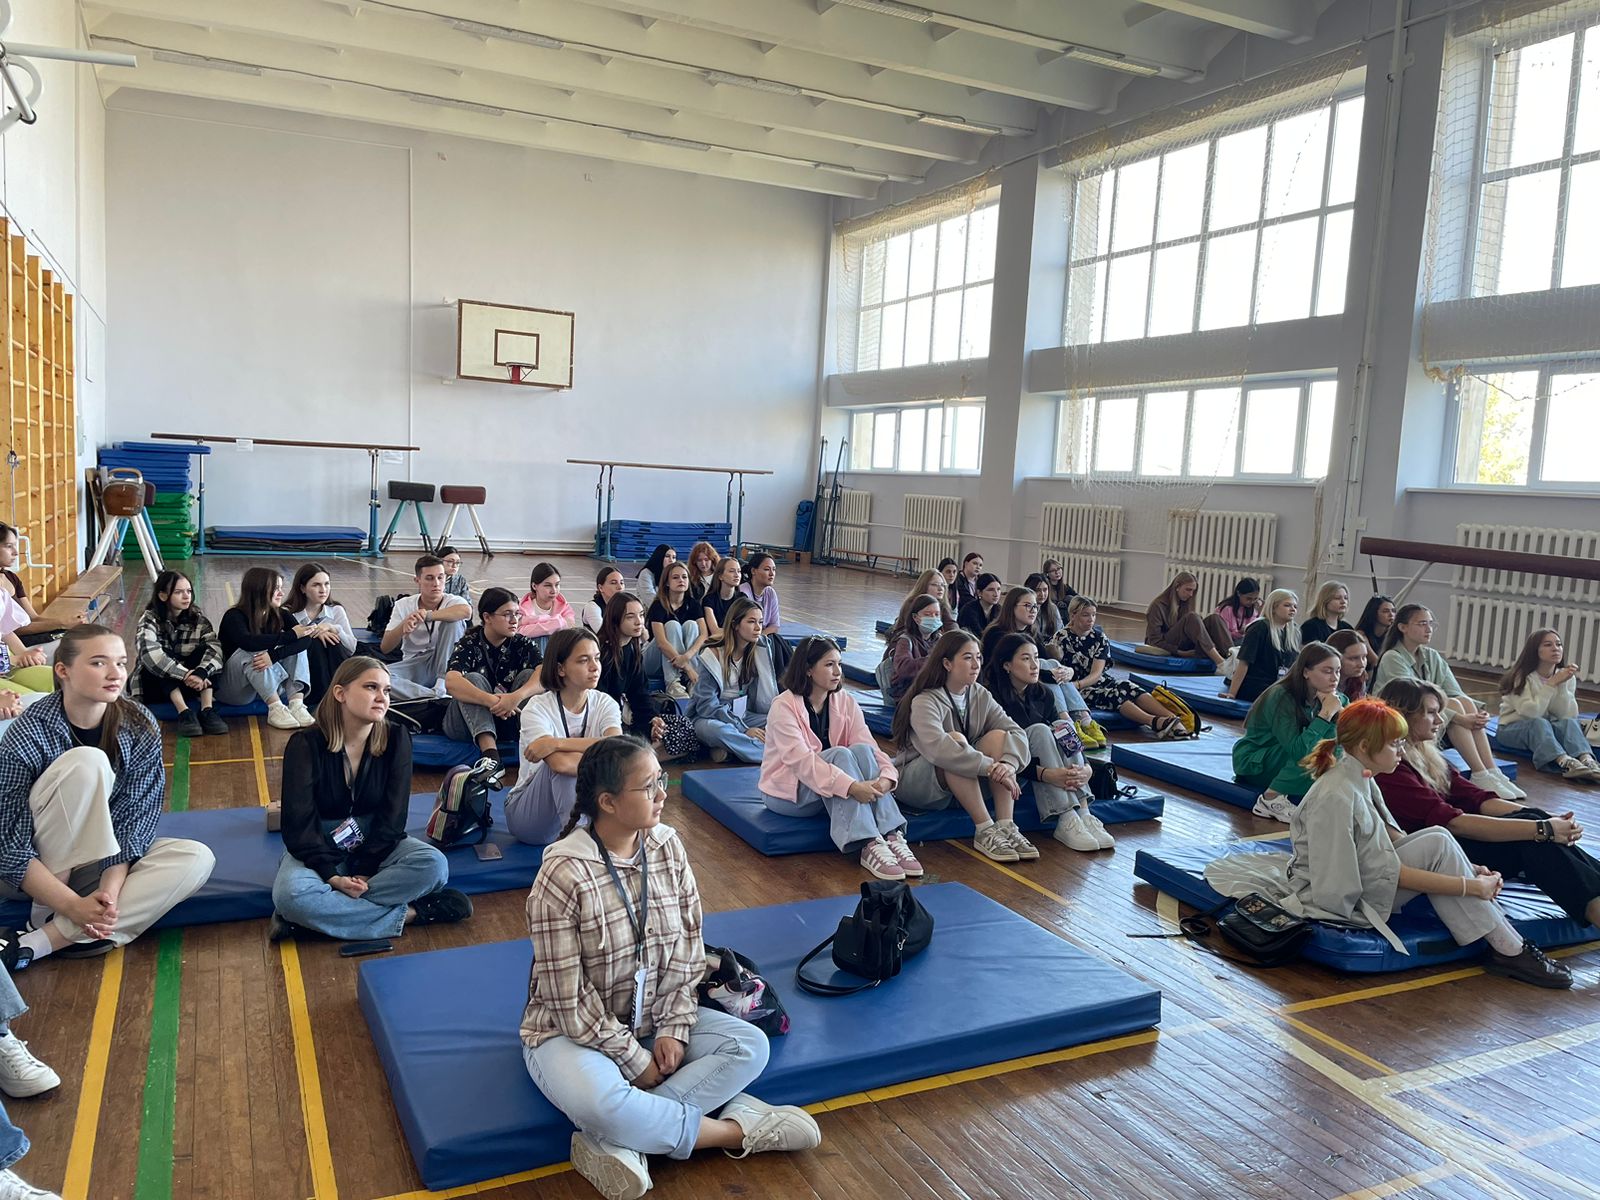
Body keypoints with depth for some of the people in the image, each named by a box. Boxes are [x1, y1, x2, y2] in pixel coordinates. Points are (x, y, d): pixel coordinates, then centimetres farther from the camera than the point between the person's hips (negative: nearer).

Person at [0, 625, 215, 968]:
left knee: (196, 859, -24)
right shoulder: (28, 737, -22)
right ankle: (61, 917, -23)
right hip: (34, 869, -4)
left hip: (103, 860, 5)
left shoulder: (140, 726, -12)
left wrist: (110, 889, -28)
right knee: (87, 762, -28)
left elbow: (136, 818, -14)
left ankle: (36, 943, -27)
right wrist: (72, 905, -31)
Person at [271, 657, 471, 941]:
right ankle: (407, 914, -25)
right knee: (291, 894, -35)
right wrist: (332, 876, -28)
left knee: (434, 864, -27)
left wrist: (364, 870, -19)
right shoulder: (306, 744, -14)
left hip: (375, 844, 2)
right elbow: (299, 824, -17)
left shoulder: (395, 738, -8)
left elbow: (393, 815, -9)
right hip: (318, 848, -2)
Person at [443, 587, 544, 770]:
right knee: (474, 679, -26)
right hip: (469, 725, -2)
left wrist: (517, 697, -41)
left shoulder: (523, 644, -3)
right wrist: (491, 701, -44)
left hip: (511, 719, 2)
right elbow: (451, 683, -30)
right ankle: (490, 754, -43)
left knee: (529, 675, -16)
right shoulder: (469, 645, -10)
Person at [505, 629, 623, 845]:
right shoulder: (537, 708, -19)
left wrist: (557, 743, -35)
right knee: (565, 764, -33)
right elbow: (561, 764, -36)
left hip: (580, 807, 3)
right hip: (527, 815, -3)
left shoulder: (605, 704, -7)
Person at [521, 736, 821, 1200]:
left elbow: (686, 949, 1)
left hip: (654, 1020, 6)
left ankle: (620, 1141, -22)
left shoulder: (667, 847, -7)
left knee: (750, 1046, -14)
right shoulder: (564, 874, -24)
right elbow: (569, 999, -20)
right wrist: (634, 1061, -16)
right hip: (574, 1030, -5)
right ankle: (737, 1130, -14)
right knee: (600, 1105, -36)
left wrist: (672, 1028, -10)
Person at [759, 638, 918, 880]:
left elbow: (870, 747, -13)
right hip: (788, 792, -5)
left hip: (832, 791, 5)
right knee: (840, 754, -31)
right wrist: (850, 786, -41)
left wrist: (886, 776, -35)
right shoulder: (783, 706, -18)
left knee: (862, 750, -25)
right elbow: (801, 760, -31)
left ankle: (892, 837, -31)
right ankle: (868, 846, -39)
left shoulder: (846, 701, -1)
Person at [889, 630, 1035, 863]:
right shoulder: (925, 702, -19)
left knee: (999, 736, -18)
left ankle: (1006, 827, -26)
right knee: (955, 739, -34)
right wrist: (990, 767, -40)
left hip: (966, 786, 6)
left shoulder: (981, 696, 2)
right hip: (914, 782, -6)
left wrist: (1009, 763, -32)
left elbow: (1016, 732, -10)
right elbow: (937, 748, -38)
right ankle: (985, 831, -33)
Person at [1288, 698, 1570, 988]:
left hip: (1357, 876, 9)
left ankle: (1509, 944, -6)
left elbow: (1393, 838, 7)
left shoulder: (1360, 779, 6)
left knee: (1437, 837, -6)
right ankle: (1509, 951, -8)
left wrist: (1465, 868, -3)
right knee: (1437, 846, -17)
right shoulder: (1336, 797, -24)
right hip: (1342, 901, -9)